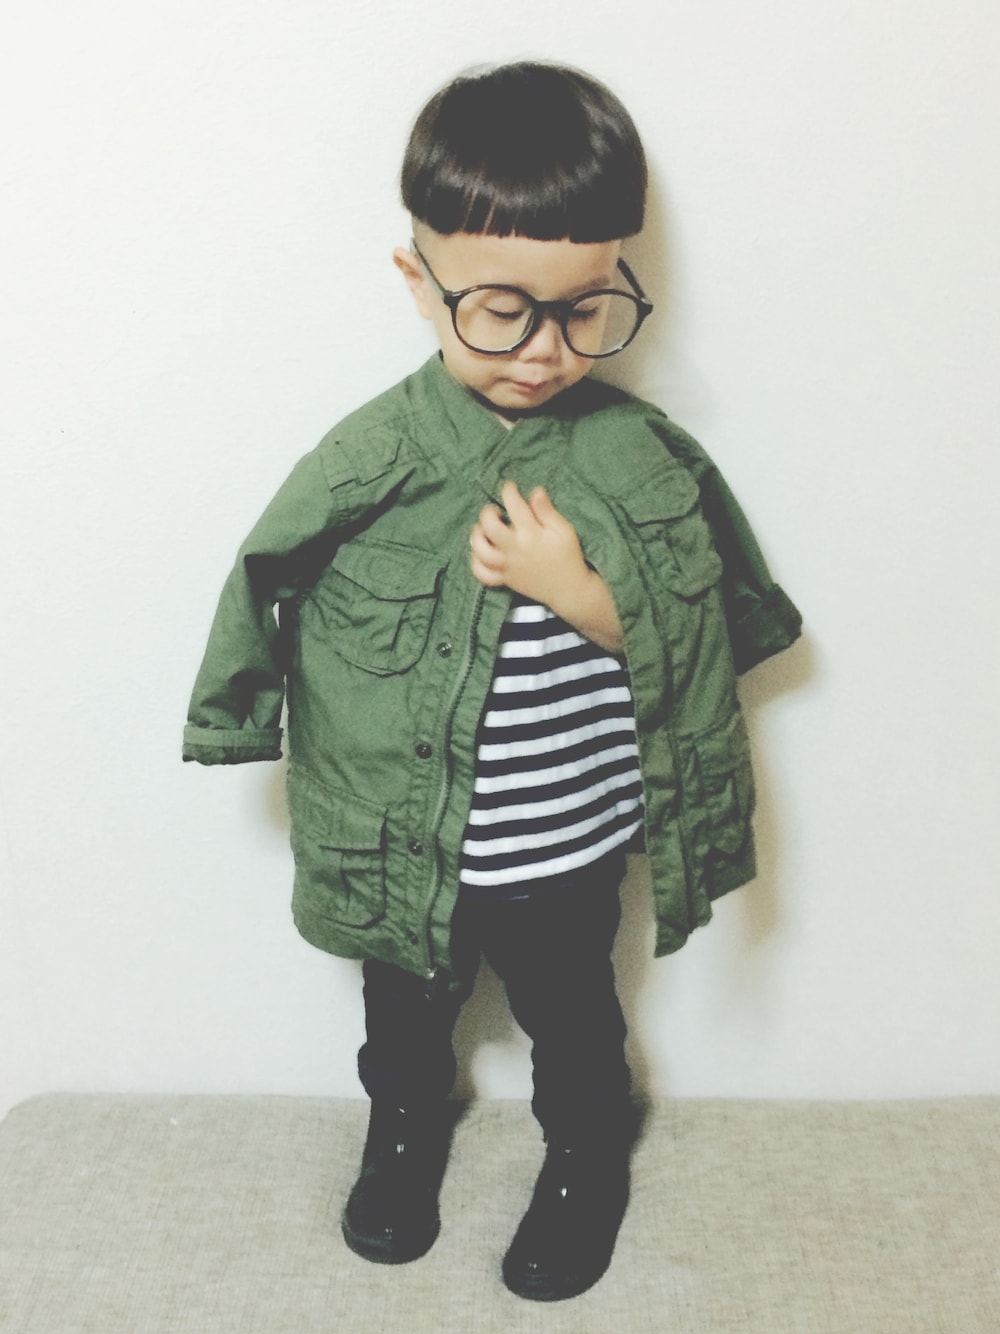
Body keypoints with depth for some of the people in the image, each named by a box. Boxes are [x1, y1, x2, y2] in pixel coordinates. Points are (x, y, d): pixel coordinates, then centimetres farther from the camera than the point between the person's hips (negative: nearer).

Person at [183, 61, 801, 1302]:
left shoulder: (644, 459, -15)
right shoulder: (367, 465, -19)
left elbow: (704, 652, -11)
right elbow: (283, 621, -7)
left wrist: (587, 598, -28)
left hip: (573, 853, 0)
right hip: (401, 855, 0)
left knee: (571, 1022, 25)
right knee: (407, 1013, 27)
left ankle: (587, 1156, 55)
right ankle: (406, 1124, 58)